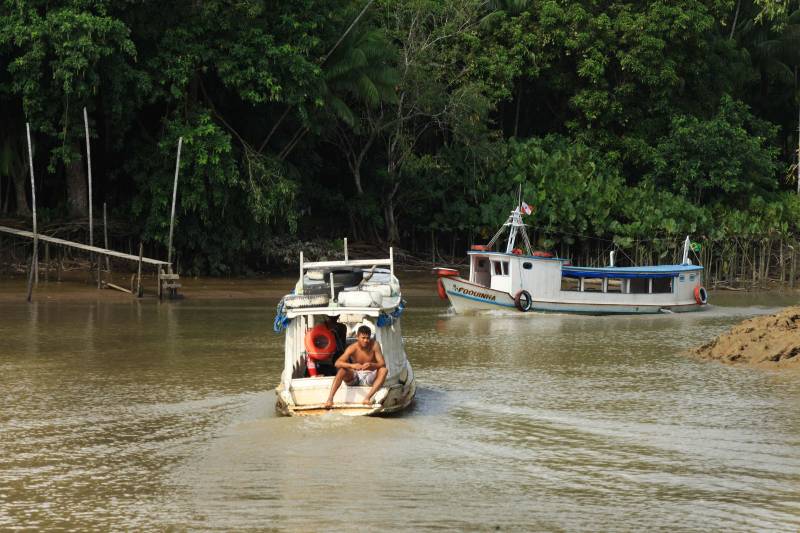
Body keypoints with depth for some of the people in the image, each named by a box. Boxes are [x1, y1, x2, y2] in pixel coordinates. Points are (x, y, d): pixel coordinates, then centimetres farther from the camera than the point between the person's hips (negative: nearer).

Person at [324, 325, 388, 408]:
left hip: (369, 378, 1)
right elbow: (337, 363, -27)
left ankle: (368, 397, -37)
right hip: (354, 377, -1)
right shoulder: (352, 348, -15)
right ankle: (330, 398, -34)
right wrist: (352, 365, -47)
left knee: (384, 370, -27)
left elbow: (382, 364, -17)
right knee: (342, 370, -28)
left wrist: (371, 365, -40)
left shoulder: (374, 345, -12)